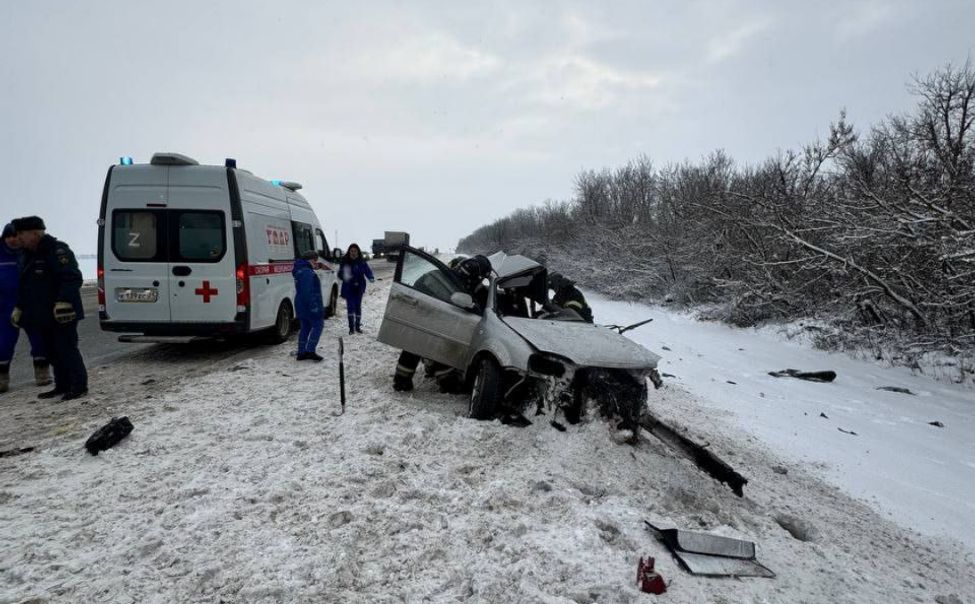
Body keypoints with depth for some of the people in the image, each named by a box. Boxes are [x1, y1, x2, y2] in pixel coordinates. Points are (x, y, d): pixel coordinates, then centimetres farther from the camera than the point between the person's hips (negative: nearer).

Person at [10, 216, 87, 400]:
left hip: (62, 314, -10)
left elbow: (72, 279, -24)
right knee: (52, 351, 13)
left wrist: (63, 302, -31)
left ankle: (79, 386, -2)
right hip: (44, 316, 10)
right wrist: (19, 308, 25)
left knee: (67, 349, -8)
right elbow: (26, 285, 27)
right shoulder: (30, 255, 18)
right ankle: (62, 386, 21)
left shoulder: (57, 250, -13)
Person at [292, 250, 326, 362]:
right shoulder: (307, 272, -18)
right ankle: (310, 350, -6)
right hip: (310, 305, -10)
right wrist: (313, 306, -24)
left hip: (301, 305, 10)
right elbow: (307, 291, -24)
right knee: (318, 325, -1)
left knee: (305, 327, 14)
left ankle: (301, 352, 17)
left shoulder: (300, 270, 17)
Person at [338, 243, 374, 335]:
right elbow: (340, 274, -2)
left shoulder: (362, 262, -1)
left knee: (358, 306, 10)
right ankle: (351, 327, -4)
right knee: (350, 306, -8)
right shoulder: (344, 262, -4)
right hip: (348, 288, -1)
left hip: (359, 287, 2)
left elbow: (368, 271, -6)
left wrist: (371, 278, -26)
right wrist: (344, 276, -25)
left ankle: (358, 326, 23)